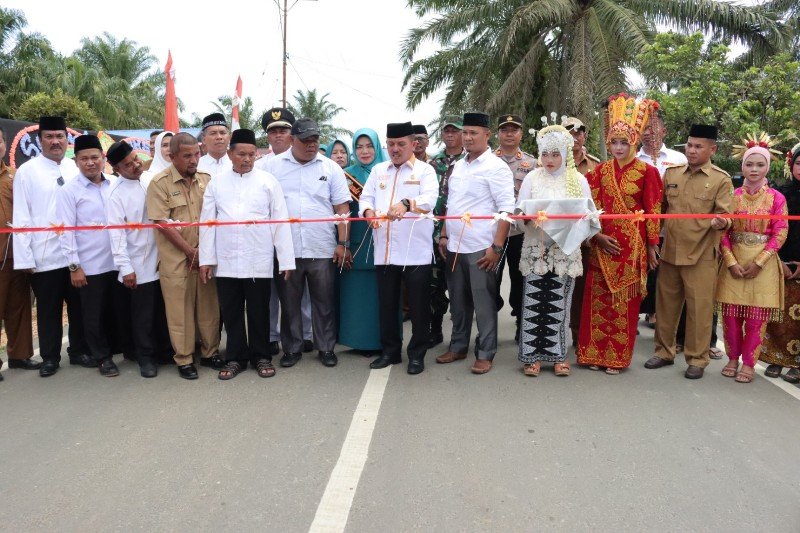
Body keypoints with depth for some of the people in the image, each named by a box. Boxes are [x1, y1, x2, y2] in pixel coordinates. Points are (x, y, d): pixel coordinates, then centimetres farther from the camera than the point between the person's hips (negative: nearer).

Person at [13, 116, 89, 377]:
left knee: (79, 305, 11)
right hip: (44, 256, -2)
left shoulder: (76, 168, 6)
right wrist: (24, 258, -8)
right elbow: (21, 218, -3)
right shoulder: (26, 172, -1)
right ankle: (49, 357, 23)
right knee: (48, 310, 9)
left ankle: (79, 351, 27)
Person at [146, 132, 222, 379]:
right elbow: (162, 223, -10)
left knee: (209, 307, 10)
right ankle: (184, 359, 17)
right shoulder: (160, 183, -6)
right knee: (180, 311, 4)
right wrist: (191, 252, -9)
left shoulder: (206, 180, 6)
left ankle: (210, 352, 25)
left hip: (205, 257, 4)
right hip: (176, 260, -4)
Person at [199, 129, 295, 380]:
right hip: (226, 262, 2)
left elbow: (280, 221, -1)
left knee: (259, 312, 8)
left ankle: (261, 357, 23)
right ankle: (235, 358, 23)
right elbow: (207, 222, 5)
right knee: (231, 312, 10)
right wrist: (206, 259, -1)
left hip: (258, 262, -1)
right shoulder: (216, 183, 7)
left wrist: (286, 259, -5)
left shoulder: (267, 181, 2)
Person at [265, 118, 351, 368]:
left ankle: (326, 348, 21)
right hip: (285, 249, 0)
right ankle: (292, 349, 23)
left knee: (324, 302, 7)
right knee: (289, 302, 10)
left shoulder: (330, 168, 5)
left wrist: (343, 244, -3)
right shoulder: (274, 166, 4)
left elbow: (342, 208, 3)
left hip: (322, 250, 0)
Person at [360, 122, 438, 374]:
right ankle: (390, 351, 26)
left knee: (418, 306, 2)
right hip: (384, 251, 4)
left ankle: (417, 355, 15)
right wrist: (369, 211, -12)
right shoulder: (378, 170, 17)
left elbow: (429, 199, -14)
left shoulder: (425, 170, 3)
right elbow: (366, 197, 12)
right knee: (387, 304, 12)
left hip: (416, 251, -4)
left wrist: (406, 204, -34)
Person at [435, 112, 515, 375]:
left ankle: (485, 354, 12)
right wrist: (444, 235, 13)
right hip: (454, 246, 7)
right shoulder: (458, 166, 14)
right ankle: (458, 347, 27)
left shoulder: (496, 167, -8)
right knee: (458, 300, 15)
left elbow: (506, 209, -13)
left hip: (481, 248, -7)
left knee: (483, 302, 1)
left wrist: (496, 246, -18)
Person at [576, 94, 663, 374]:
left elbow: (652, 210, -2)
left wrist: (652, 245, -2)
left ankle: (617, 356, 15)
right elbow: (593, 207, 4)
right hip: (603, 242, 3)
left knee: (624, 301, 4)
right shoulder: (600, 171, 5)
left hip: (632, 244, -2)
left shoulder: (646, 172, -3)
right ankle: (594, 353, 17)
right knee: (598, 298, 6)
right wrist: (597, 236, -9)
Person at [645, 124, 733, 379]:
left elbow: (725, 214, -7)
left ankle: (697, 359, 14)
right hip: (670, 251, 4)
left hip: (701, 255, -4)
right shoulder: (671, 173, 9)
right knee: (665, 303, 12)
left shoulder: (721, 179, -2)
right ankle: (664, 351, 27)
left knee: (699, 307, 1)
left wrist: (720, 222, -29)